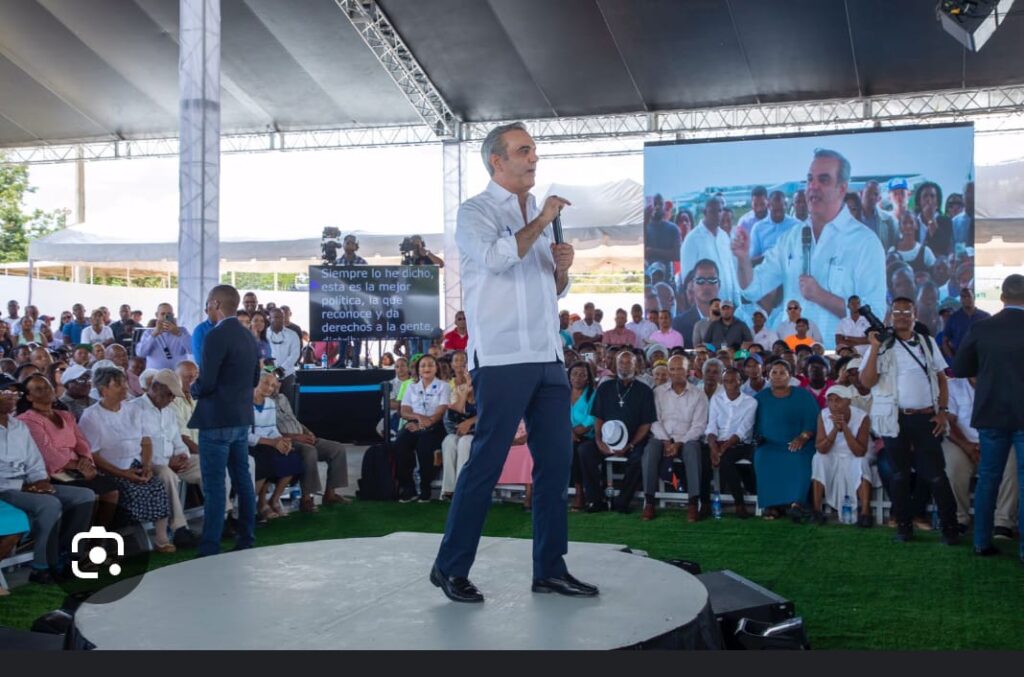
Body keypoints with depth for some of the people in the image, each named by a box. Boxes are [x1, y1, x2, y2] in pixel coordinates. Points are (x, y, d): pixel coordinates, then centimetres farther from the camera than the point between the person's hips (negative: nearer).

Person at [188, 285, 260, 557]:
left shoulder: (216, 336, -16)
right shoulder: (248, 336, 10)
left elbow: (206, 383, -19)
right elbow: (254, 379, 17)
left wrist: (193, 389, 1)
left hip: (217, 419, -8)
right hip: (241, 417, 8)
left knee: (214, 486, -5)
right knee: (242, 480, 13)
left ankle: (210, 549, -1)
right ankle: (246, 541, 19)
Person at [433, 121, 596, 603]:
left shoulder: (537, 214, 20)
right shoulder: (476, 211, -1)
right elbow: (496, 257, -22)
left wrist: (563, 268, 4)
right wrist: (541, 222, -11)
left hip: (548, 357, 7)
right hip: (502, 359, -7)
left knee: (556, 462, 6)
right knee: (485, 464, -4)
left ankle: (550, 569, 15)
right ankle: (450, 568, 7)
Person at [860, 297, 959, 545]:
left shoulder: (928, 343, 10)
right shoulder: (881, 346, 3)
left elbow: (941, 377, 12)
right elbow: (867, 382, -6)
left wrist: (942, 411, 2)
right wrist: (875, 348, -13)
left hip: (926, 417, 1)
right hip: (894, 419, -1)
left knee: (935, 473, 0)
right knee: (900, 473, 6)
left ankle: (949, 526, 7)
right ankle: (904, 525, 15)